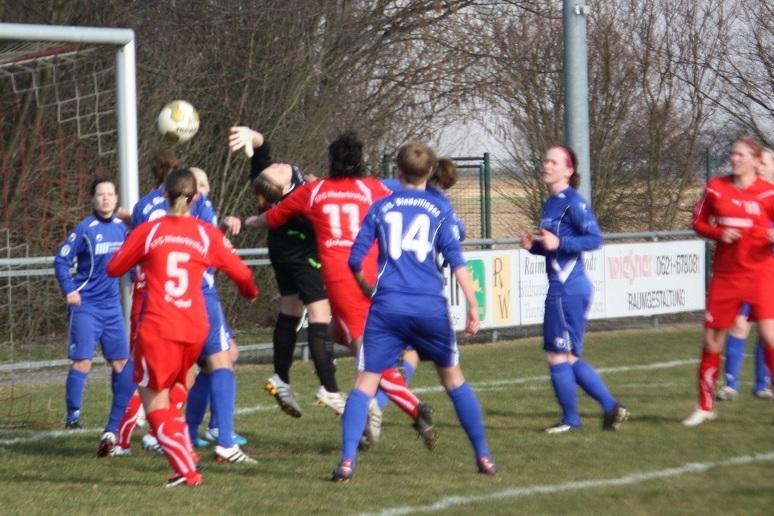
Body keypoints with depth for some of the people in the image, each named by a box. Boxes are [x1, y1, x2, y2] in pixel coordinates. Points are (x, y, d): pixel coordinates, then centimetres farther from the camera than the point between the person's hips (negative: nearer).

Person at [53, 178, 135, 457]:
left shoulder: (121, 227, 6)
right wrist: (69, 290, -17)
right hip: (86, 306, -5)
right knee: (83, 361, -12)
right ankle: (73, 415, 1)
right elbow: (61, 260, -7)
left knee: (122, 362, 6)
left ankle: (117, 425, 16)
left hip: (112, 306, 5)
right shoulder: (85, 229, -10)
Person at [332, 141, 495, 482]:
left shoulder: (381, 207, 11)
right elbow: (455, 258, -2)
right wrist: (473, 305, -3)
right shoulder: (439, 207, 6)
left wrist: (367, 289, 29)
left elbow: (355, 259, 10)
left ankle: (347, 461, -14)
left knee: (365, 383, 1)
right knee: (453, 379, 17)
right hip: (430, 307, 0)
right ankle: (483, 457, 19)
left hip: (388, 307, 0)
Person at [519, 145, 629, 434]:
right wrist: (533, 246, 6)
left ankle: (570, 419, 11)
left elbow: (595, 239, -18)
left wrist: (560, 243, -24)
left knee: (558, 355, -1)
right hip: (562, 288, 10)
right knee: (569, 357, 13)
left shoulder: (573, 202, -12)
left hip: (567, 289, -10)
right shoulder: (551, 204, 15)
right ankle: (611, 408, 17)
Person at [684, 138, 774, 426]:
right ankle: (705, 407, 21)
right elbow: (698, 222, 10)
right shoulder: (716, 188, 3)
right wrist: (718, 233, -9)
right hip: (725, 275, 3)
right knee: (712, 339, 7)